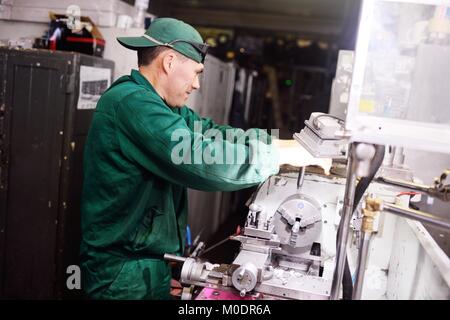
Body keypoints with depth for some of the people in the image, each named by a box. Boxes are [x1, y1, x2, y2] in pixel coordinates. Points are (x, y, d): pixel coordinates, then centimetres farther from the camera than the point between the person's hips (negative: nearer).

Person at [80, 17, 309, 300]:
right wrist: (283, 156, -20)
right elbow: (202, 161, -32)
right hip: (126, 271, -9)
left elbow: (211, 131, 5)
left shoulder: (155, 102, 8)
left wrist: (281, 143, -4)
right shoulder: (132, 103, -24)